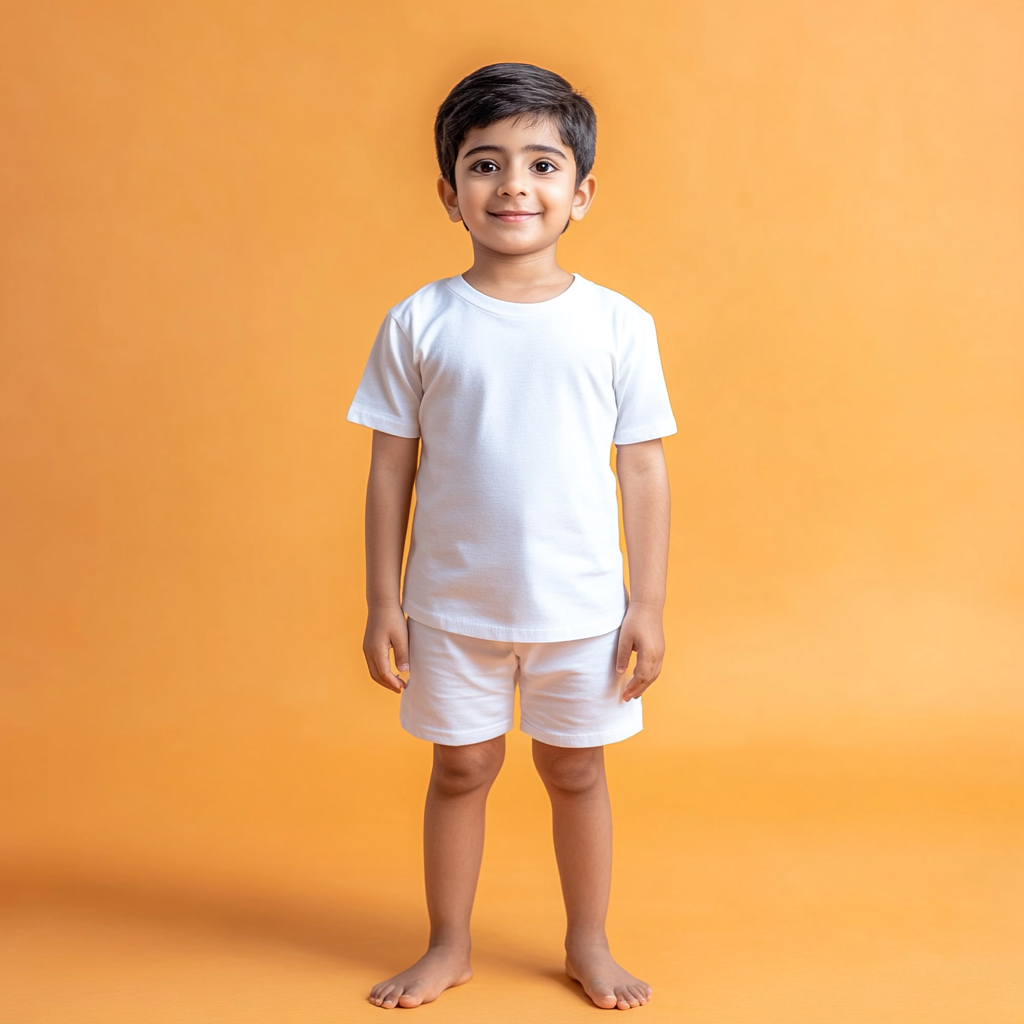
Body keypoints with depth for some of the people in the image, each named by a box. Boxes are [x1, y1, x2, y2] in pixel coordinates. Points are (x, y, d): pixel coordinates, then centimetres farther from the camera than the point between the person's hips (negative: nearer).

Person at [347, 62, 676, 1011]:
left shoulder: (617, 325, -4)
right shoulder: (419, 324, -5)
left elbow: (643, 469, 0)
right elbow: (391, 468, 0)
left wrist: (649, 603, -1)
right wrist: (381, 603, -1)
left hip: (581, 607, 0)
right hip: (452, 606, 0)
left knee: (575, 771, 13)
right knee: (461, 768, 13)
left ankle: (588, 943, 34)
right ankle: (449, 945, 33)